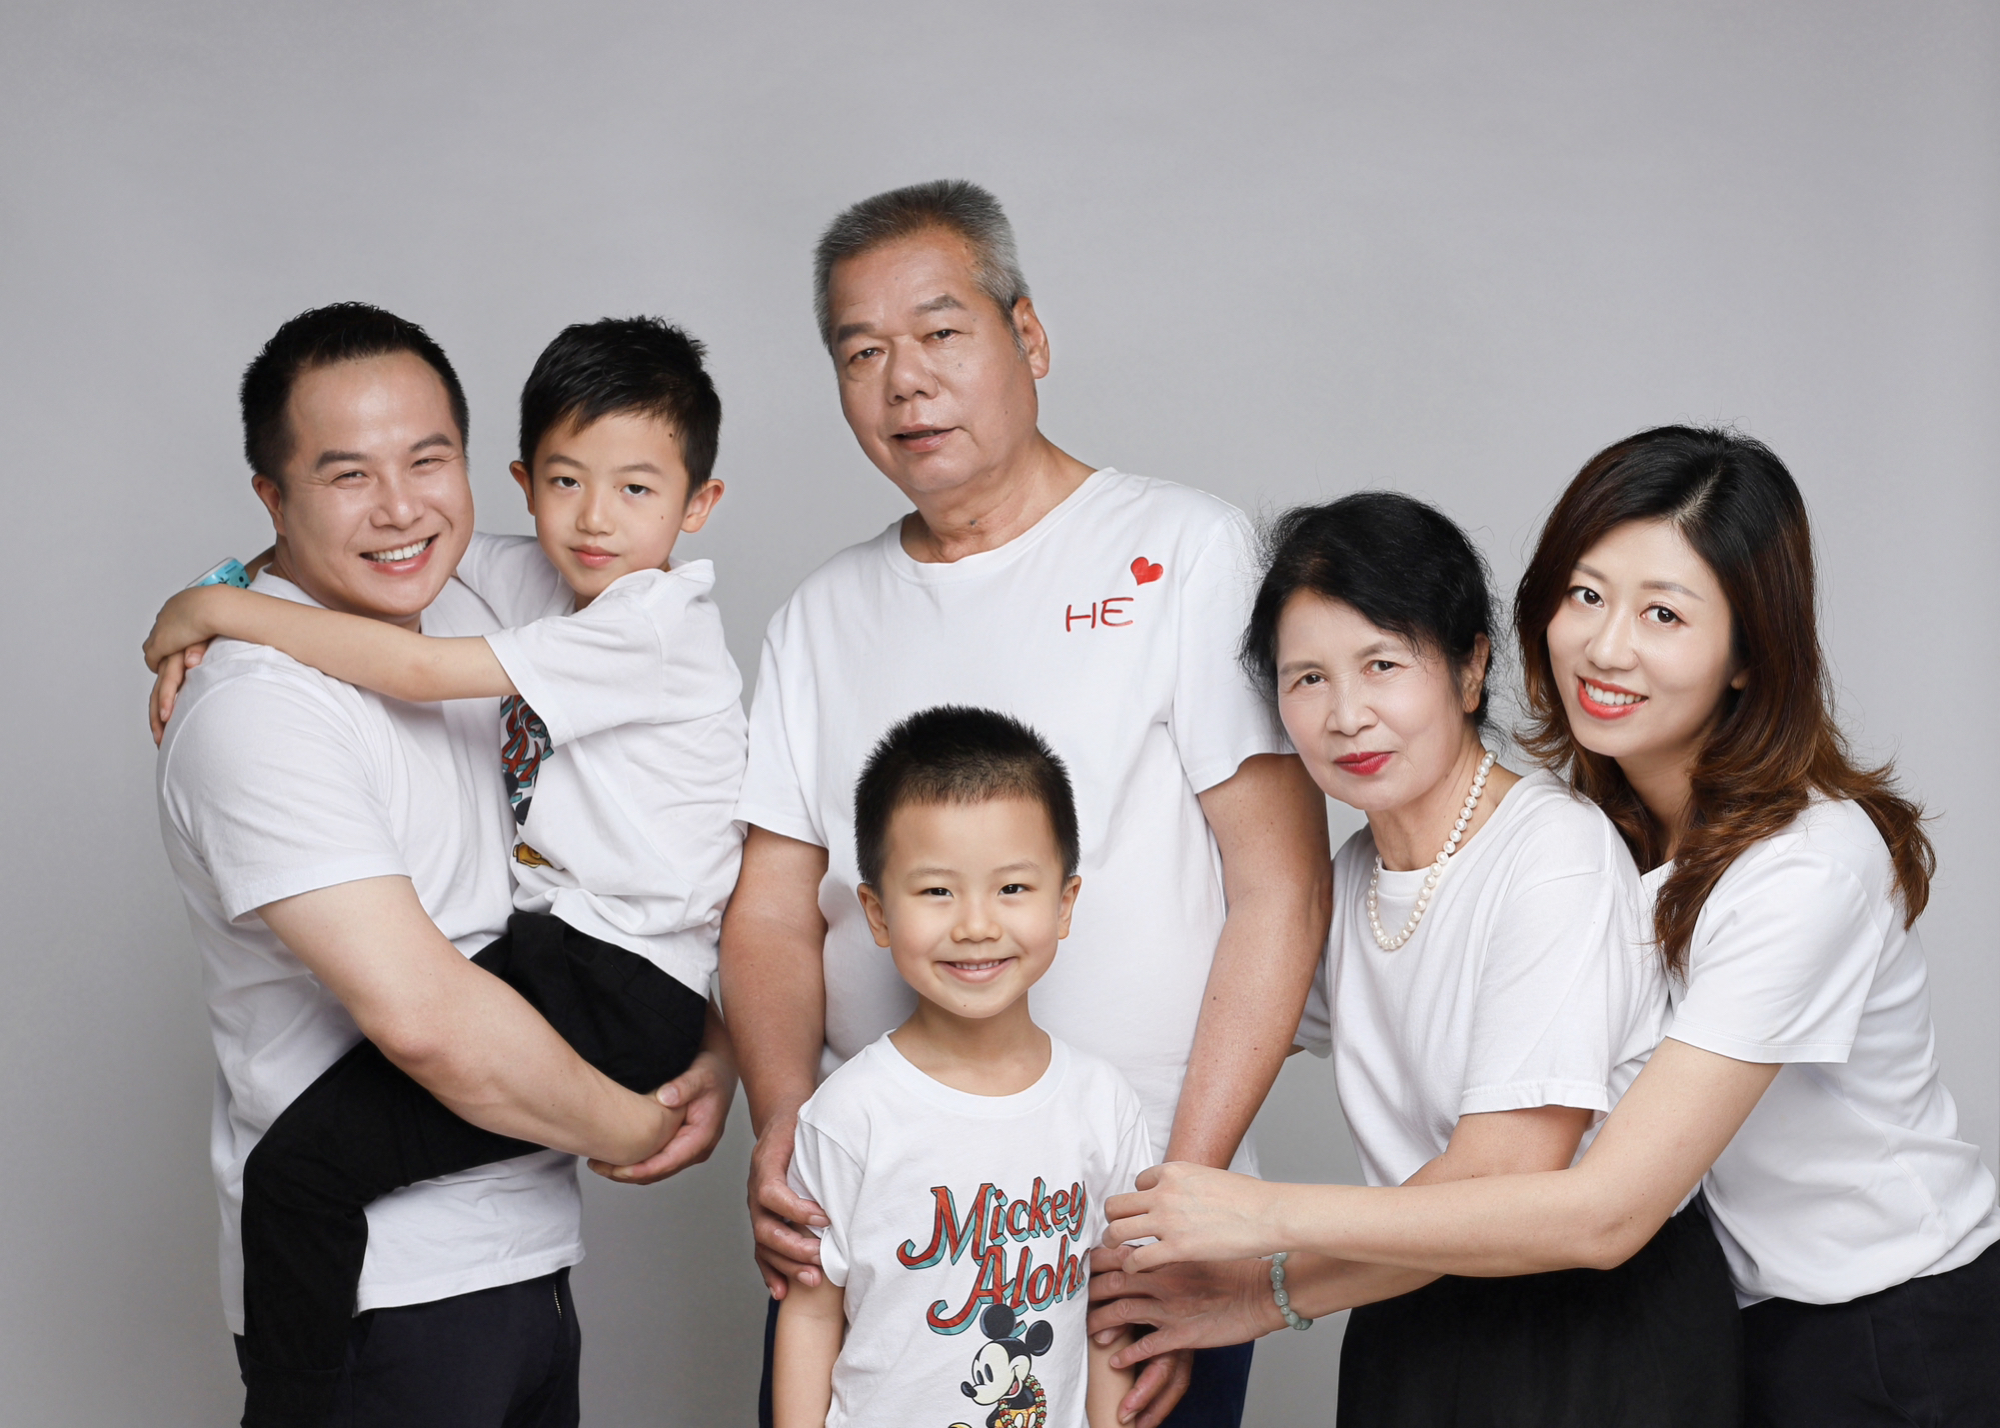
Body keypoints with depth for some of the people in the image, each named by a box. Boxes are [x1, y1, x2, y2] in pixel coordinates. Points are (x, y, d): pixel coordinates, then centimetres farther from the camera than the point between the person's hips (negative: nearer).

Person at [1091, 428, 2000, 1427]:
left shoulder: (1808, 867, -26)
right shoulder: (1584, 804, -3)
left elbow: (1607, 1211, -29)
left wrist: (1267, 1215, -28)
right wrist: (1276, 1292, -16)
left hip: (1891, 1342, -6)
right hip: (1736, 1307, 6)